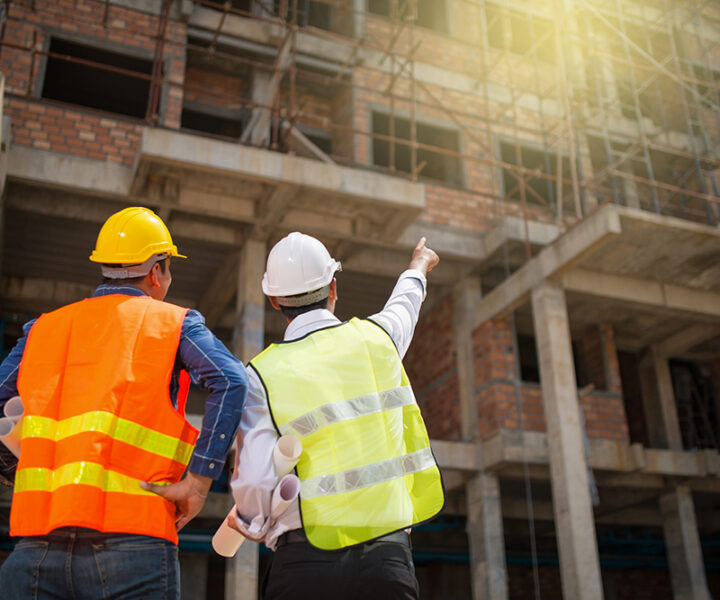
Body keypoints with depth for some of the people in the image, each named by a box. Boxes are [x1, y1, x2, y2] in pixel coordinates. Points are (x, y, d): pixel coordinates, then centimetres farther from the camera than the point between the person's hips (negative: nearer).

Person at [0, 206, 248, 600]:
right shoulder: (173, 323, 7)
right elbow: (231, 381, -10)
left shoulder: (44, 328, 19)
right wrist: (197, 482, -9)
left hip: (38, 543, 4)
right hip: (131, 533, -3)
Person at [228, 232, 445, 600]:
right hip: (386, 555, 2)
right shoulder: (376, 337, 4)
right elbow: (404, 303, 30)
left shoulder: (264, 373, -4)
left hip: (306, 561, -2)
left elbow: (255, 483, -9)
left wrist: (254, 525, 14)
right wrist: (418, 266, 52)